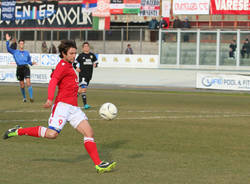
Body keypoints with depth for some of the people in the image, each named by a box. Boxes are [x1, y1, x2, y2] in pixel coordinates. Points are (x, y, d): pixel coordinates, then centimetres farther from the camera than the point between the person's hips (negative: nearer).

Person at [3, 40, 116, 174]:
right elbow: (53, 82, -17)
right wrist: (50, 99, -31)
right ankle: (18, 131, -4)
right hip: (62, 104, -9)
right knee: (52, 134, -20)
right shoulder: (63, 65, -5)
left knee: (89, 133, -1)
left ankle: (99, 165, -2)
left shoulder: (69, 66, 23)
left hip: (73, 108, 9)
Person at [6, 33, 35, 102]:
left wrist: (32, 63, -2)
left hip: (26, 67, 0)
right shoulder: (15, 52, 11)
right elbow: (8, 49, 0)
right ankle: (24, 97, 23)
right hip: (19, 68, 0)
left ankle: (31, 97, -19)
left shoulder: (27, 52, 15)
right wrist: (7, 41, -9)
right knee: (22, 85, 4)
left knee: (28, 82, -16)